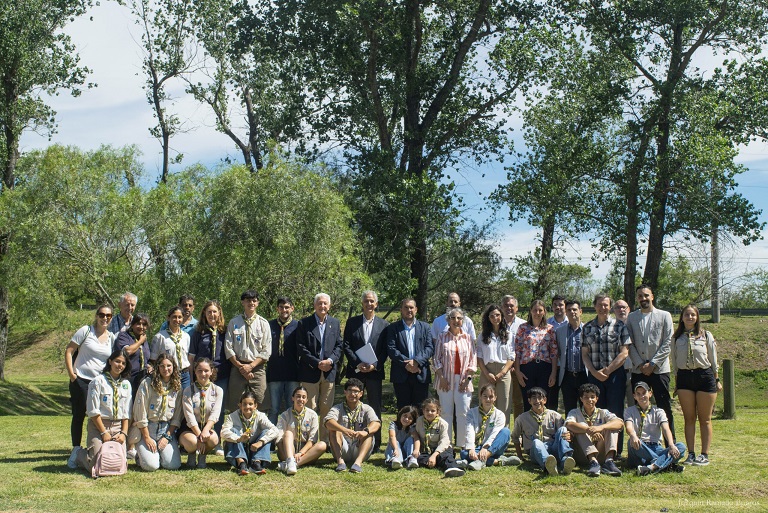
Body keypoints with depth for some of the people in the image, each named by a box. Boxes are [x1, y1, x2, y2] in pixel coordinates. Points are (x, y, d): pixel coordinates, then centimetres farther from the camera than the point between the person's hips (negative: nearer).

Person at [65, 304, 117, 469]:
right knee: (78, 416, 1)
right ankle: (76, 451, 10)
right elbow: (68, 351, -4)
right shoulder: (85, 331, -4)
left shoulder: (112, 337, 7)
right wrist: (71, 374, -10)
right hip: (81, 380, -3)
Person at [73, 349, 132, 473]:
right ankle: (80, 454, 18)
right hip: (98, 425, -4)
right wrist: (104, 432, -12)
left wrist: (124, 433, -3)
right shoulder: (98, 381, -6)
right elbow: (93, 411, -9)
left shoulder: (126, 384, 10)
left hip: (118, 426, 5)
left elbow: (126, 413, 10)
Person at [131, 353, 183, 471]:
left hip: (166, 429, 3)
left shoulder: (177, 386, 3)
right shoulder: (147, 384, -8)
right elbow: (140, 413, -9)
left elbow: (177, 417, 5)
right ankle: (141, 455, 15)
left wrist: (167, 436, -5)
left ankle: (158, 453, 17)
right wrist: (147, 438, -10)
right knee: (151, 466, -20)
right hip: (147, 428, -3)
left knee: (173, 465, -15)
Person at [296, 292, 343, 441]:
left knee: (326, 408, 5)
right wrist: (317, 363, -12)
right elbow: (301, 348, -5)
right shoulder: (304, 323, 1)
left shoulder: (335, 323, 11)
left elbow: (339, 345, 9)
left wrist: (330, 360, -9)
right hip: (310, 372, -3)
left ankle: (325, 440, 11)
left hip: (329, 371, 3)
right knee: (311, 409, -1)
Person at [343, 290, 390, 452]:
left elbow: (385, 350, 3)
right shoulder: (352, 322, 7)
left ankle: (375, 443, 8)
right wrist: (357, 364, -10)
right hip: (355, 370, 0)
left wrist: (374, 365, -11)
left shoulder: (384, 325, 6)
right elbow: (346, 346, 2)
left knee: (375, 408, 3)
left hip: (375, 371, 0)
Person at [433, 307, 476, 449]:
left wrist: (468, 377, -3)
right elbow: (436, 358, 4)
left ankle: (462, 444, 3)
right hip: (446, 380, -1)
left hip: (463, 380, 1)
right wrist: (441, 377, -6)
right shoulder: (442, 337, 6)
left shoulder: (467, 338, 9)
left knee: (463, 413, -3)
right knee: (446, 413, 0)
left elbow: (473, 360, 8)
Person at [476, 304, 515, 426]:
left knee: (504, 407, -3)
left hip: (504, 373, 0)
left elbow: (511, 357, 4)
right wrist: (487, 374, -8)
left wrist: (501, 373, -7)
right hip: (487, 373, 0)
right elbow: (479, 357, 5)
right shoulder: (483, 336, 11)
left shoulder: (509, 335, 9)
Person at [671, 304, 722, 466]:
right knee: (689, 418, 3)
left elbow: (713, 359, 6)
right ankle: (691, 454, 7)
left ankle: (704, 455, 6)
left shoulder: (706, 336, 3)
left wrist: (717, 380, 4)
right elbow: (674, 361, 10)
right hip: (684, 377, 2)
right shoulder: (676, 338, 7)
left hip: (705, 376, -1)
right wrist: (676, 383, 7)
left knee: (705, 419, 3)